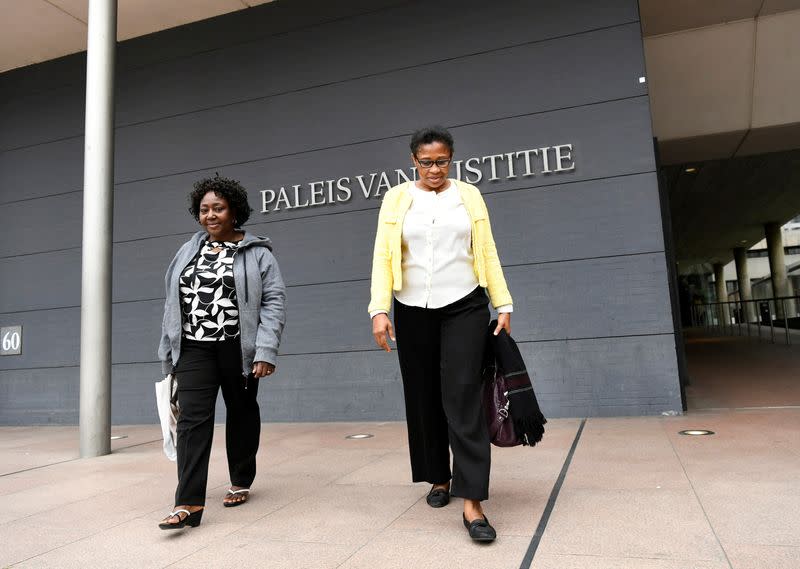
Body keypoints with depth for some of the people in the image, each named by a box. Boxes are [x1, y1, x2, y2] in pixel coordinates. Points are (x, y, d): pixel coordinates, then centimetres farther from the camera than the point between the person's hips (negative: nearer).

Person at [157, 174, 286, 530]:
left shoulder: (257, 253, -2)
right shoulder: (187, 252, 12)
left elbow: (274, 301, -7)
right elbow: (172, 303, 16)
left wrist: (266, 351, -16)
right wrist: (169, 351, 15)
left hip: (238, 349, -2)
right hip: (194, 349, 3)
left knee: (241, 412, 12)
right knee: (193, 418, -8)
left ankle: (241, 482, 30)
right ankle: (189, 502, -7)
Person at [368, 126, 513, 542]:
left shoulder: (469, 195, 7)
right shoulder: (397, 198, 5)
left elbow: (487, 253, 7)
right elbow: (383, 255, -2)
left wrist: (503, 305, 2)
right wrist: (379, 309, -12)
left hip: (464, 307, -1)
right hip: (412, 311, 2)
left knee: (462, 397, -9)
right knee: (424, 398, 10)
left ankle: (473, 503, -6)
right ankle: (439, 477, 30)